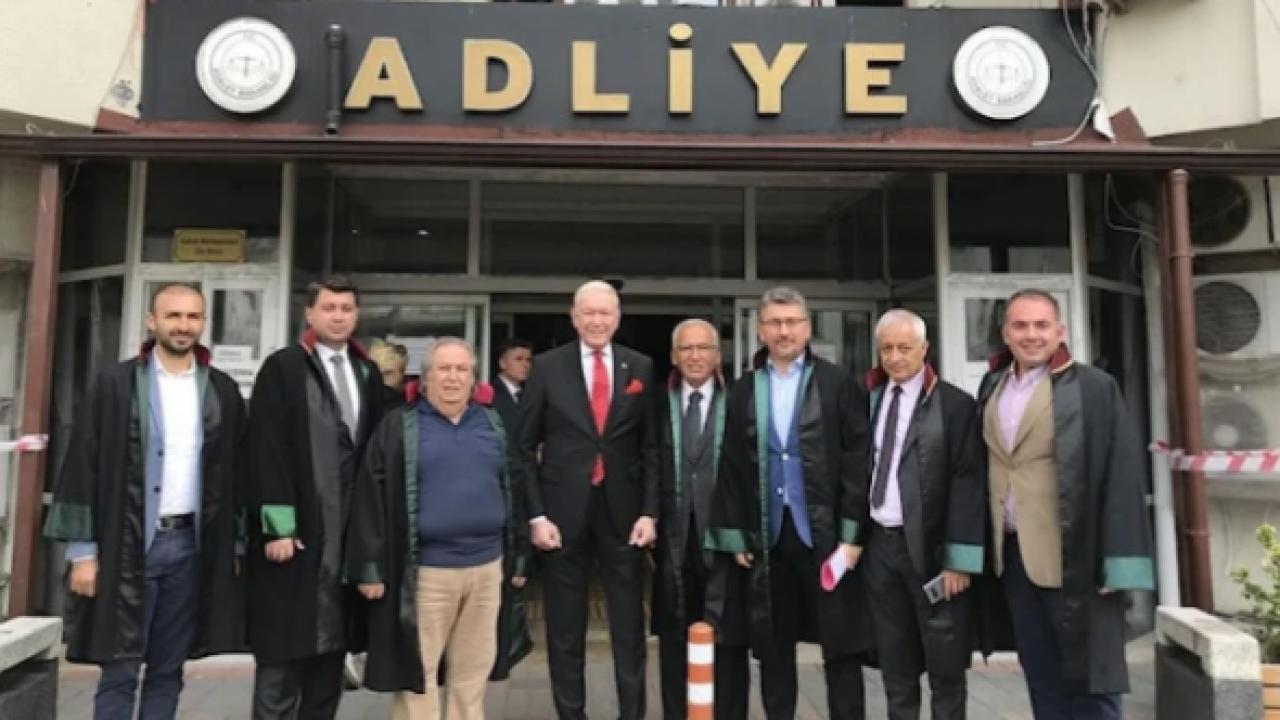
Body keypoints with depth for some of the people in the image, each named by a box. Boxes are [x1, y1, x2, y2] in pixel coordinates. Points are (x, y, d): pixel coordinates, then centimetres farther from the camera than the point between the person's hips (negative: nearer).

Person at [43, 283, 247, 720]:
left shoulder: (223, 391, 5)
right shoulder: (115, 384, -2)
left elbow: (237, 472, 9)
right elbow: (83, 467, -2)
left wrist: (237, 546, 6)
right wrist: (82, 551, -6)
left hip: (191, 544, 3)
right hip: (128, 544, -2)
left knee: (168, 671, 11)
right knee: (119, 672, 3)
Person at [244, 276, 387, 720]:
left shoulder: (369, 374, 12)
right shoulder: (282, 367, -2)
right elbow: (267, 450, -8)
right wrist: (278, 525, -14)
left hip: (349, 533, 5)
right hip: (296, 529, -4)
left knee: (331, 649, 12)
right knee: (282, 652, 2)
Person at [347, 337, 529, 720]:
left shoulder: (495, 425, 9)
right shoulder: (398, 426, -1)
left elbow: (513, 488, 11)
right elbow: (371, 498, -4)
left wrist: (519, 553, 9)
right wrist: (372, 566, -8)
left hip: (486, 565, 3)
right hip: (425, 570, -3)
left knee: (474, 670, 14)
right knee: (417, 670, 6)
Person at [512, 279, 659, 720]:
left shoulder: (641, 368, 3)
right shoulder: (547, 367, -1)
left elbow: (652, 446, 4)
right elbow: (524, 447, 0)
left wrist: (649, 511, -3)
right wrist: (536, 514, -6)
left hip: (622, 509, 1)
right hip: (564, 509, -1)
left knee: (629, 626, 10)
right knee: (564, 628, 10)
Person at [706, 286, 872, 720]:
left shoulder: (838, 385, -1)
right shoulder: (743, 392, 7)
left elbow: (857, 460, -5)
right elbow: (731, 468, 7)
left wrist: (853, 533, -10)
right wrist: (736, 536, 4)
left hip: (825, 532, -2)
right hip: (767, 534, 3)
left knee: (841, 645, 6)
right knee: (772, 646, 12)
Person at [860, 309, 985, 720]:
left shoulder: (955, 404, -6)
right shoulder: (870, 400, 7)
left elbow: (967, 484, -10)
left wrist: (959, 559, -14)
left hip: (929, 548, -4)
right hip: (878, 545, 4)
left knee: (945, 665, 9)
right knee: (895, 663, 15)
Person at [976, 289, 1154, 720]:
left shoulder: (1093, 387, -8)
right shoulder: (992, 388, 8)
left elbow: (1122, 475, -10)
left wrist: (1122, 566, -14)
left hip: (1074, 554, -5)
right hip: (1013, 554, 5)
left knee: (1089, 682, 4)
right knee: (1041, 680, 14)